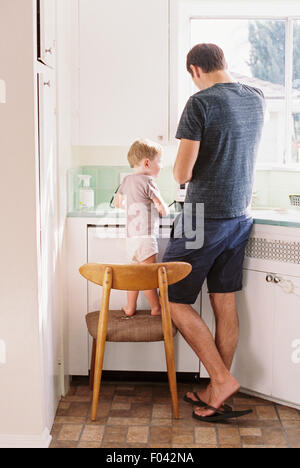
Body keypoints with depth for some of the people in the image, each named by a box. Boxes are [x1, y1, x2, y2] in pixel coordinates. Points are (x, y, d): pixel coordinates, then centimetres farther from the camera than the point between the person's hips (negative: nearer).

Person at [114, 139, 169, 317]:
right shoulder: (147, 180, -10)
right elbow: (163, 209, -9)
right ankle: (156, 308, 4)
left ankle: (130, 307, 22)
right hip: (145, 237, -8)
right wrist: (163, 210, 14)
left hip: (132, 237, 8)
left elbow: (117, 202, 28)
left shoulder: (127, 180, 14)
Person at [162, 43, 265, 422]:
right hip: (240, 217, 7)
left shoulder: (201, 103, -15)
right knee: (225, 305, 10)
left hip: (204, 219, -7)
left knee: (174, 301, 5)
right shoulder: (256, 99, 7)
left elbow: (182, 173, -16)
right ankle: (217, 395, 19)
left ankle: (222, 378, 2)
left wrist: (180, 169, 6)